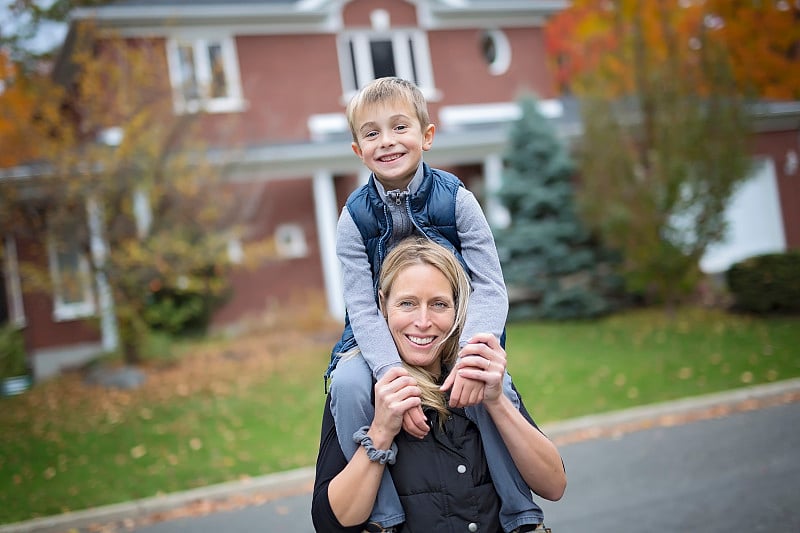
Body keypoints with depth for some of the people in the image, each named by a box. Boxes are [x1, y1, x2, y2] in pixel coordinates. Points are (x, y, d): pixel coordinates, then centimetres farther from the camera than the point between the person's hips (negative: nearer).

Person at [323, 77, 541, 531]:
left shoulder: (456, 199, -9)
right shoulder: (355, 216, -8)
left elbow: (492, 289, -14)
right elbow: (362, 307, -14)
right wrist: (394, 375, -32)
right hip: (382, 338, 1)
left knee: (489, 386, -30)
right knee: (348, 384, -29)